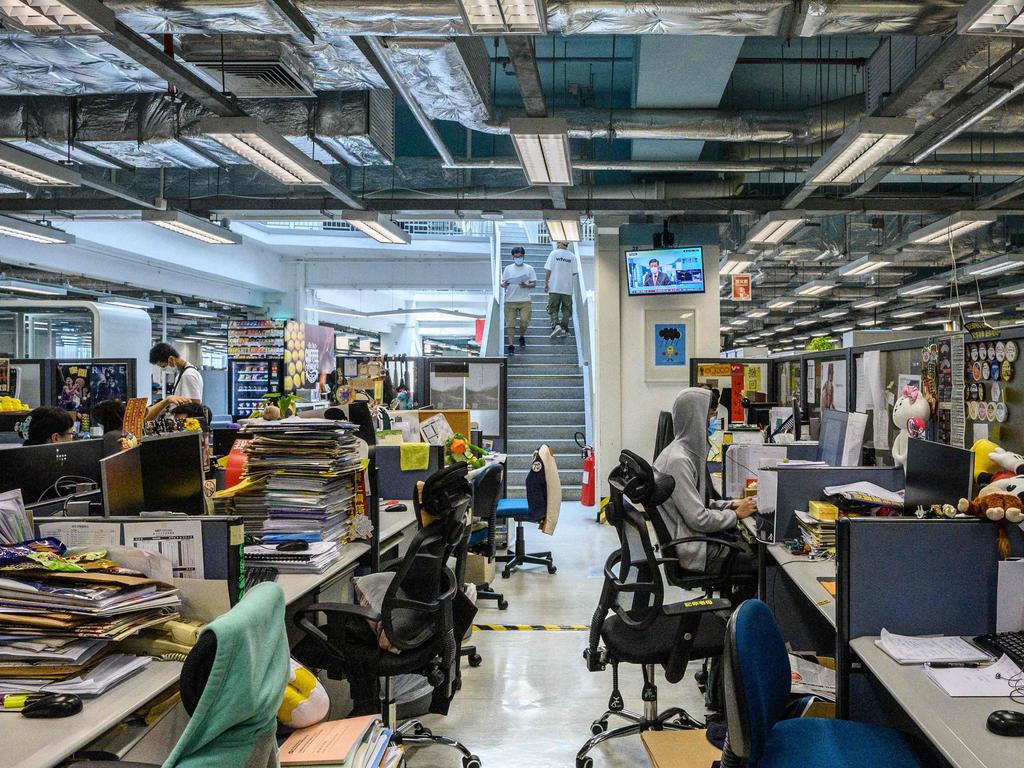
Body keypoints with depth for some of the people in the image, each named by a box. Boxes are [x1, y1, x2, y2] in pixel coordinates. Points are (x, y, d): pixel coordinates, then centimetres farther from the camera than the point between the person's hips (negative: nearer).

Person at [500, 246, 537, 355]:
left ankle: (522, 337, 21)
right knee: (510, 323, -5)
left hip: (525, 301, -1)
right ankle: (511, 345, -2)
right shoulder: (508, 269, 9)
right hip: (510, 300, 1)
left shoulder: (529, 269, 6)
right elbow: (502, 282, 9)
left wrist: (526, 285, -16)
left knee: (524, 321, -8)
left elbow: (534, 284, 5)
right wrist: (504, 285, -16)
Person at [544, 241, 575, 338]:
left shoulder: (554, 253, -3)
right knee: (566, 309, 10)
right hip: (568, 288, 2)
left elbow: (548, 270, -5)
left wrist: (545, 283, 2)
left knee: (553, 309, 4)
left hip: (555, 287, -2)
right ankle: (564, 329, 4)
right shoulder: (572, 256, 3)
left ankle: (556, 325, -16)